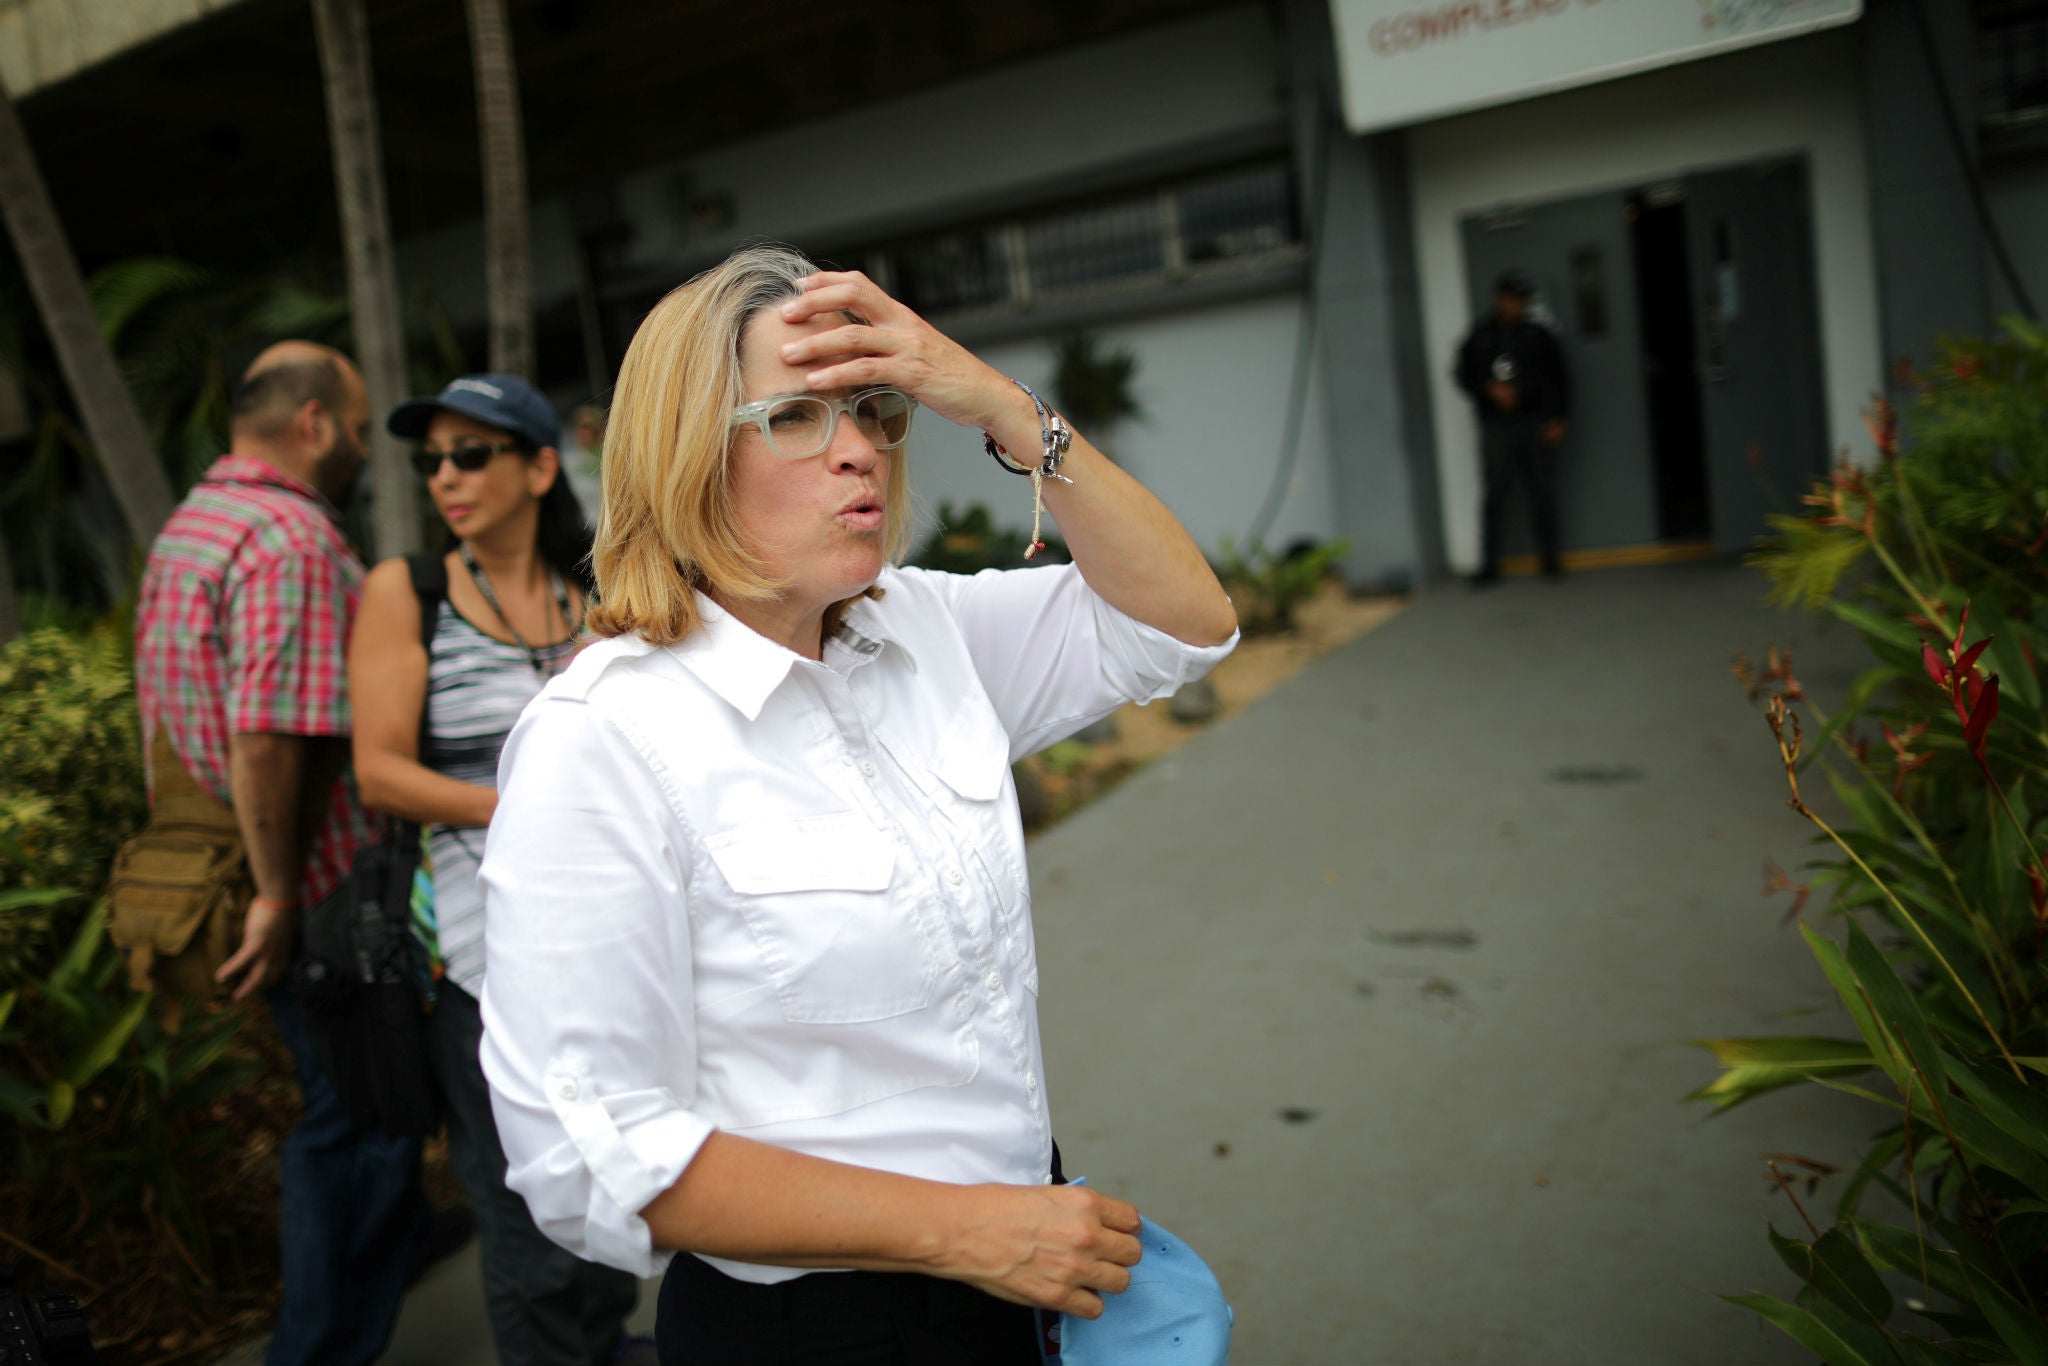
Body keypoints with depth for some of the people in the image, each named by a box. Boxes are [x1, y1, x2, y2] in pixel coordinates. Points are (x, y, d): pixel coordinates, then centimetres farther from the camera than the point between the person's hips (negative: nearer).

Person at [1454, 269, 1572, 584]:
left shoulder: (1538, 336, 6)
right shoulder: (1480, 336, 6)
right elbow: (1464, 375, 8)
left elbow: (1559, 378, 8)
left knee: (1542, 492, 3)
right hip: (1495, 425, 0)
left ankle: (1549, 558, 13)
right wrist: (1491, 389, -9)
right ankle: (1489, 562, 3)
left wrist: (1558, 420, 1)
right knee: (1494, 493, -3)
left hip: (1535, 424, 0)